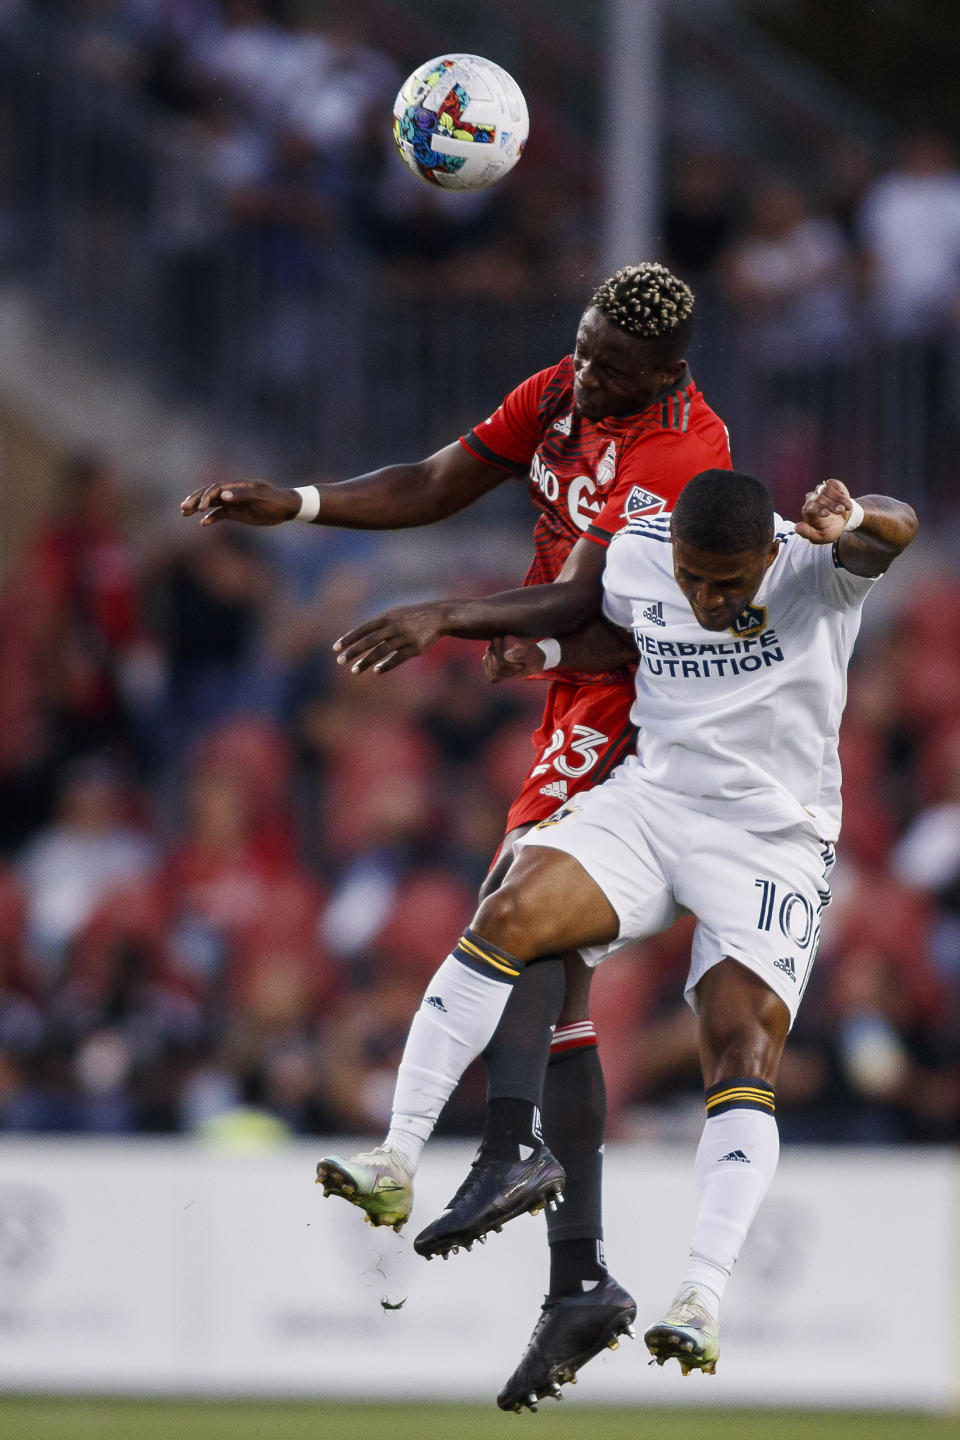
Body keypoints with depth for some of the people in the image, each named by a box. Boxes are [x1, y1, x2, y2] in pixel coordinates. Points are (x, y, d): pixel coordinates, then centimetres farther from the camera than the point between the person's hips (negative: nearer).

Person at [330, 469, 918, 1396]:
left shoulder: (816, 566, -16)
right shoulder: (637, 556, -4)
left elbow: (895, 531, -38)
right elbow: (586, 604, 19)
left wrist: (853, 518, -62)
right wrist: (446, 619, 16)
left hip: (771, 841, -3)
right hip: (649, 797, 3)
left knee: (743, 1056, -19)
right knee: (509, 916, -21)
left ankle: (701, 1302, -28)